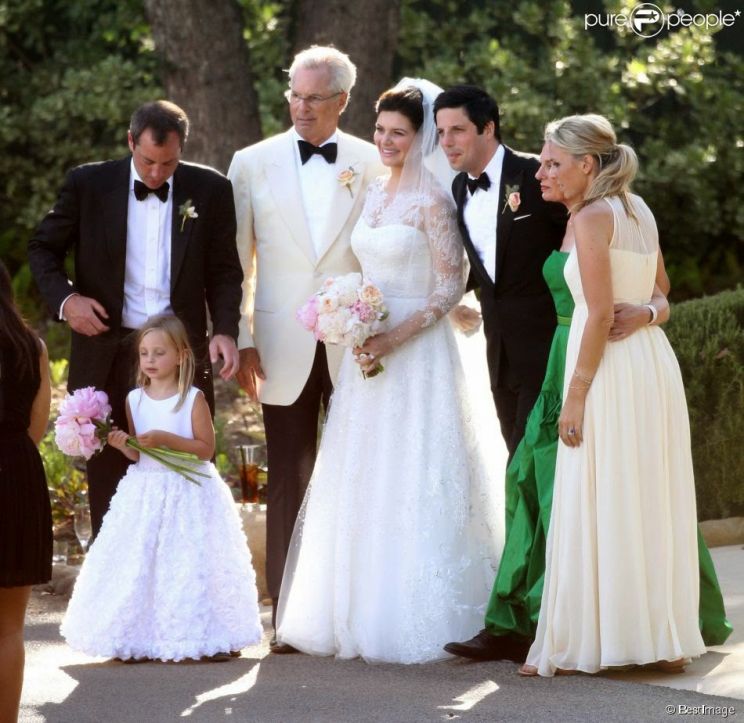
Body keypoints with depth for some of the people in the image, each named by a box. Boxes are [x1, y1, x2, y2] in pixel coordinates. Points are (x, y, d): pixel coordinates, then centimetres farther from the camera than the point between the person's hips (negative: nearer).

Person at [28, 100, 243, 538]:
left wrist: (226, 330, -9)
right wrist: (65, 297, -10)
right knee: (108, 477, 7)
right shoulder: (88, 184, -1)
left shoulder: (211, 190, 1)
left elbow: (224, 271, 6)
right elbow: (43, 248, 8)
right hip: (107, 350, 0)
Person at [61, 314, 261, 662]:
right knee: (142, 564, 0)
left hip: (189, 492, -4)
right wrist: (123, 445, -11)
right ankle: (140, 636, 5)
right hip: (146, 492, 4)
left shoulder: (193, 399, -6)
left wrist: (166, 439, -19)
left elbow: (206, 449, -9)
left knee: (193, 563, -6)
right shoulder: (134, 399, 6)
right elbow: (138, 456, 10)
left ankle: (208, 635, 2)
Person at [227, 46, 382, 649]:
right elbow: (235, 262, 6)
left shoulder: (373, 165, 4)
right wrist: (240, 343, 1)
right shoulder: (252, 164, 5)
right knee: (289, 481, 3)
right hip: (284, 346, 0)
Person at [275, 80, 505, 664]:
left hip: (417, 353, -7)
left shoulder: (432, 202, -10)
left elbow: (451, 286, -12)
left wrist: (393, 340, -18)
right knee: (362, 483, 8)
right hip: (367, 348, 8)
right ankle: (364, 614, 16)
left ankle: (415, 619, 2)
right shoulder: (372, 194, 12)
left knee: (412, 482, -5)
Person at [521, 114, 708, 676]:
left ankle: (580, 645, 0)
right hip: (655, 361, 8)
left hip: (611, 368, -8)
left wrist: (575, 395, -15)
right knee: (653, 505, 11)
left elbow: (601, 313, -17)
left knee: (596, 509, -3)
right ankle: (668, 639, 14)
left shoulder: (591, 217, -11)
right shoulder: (639, 210, 14)